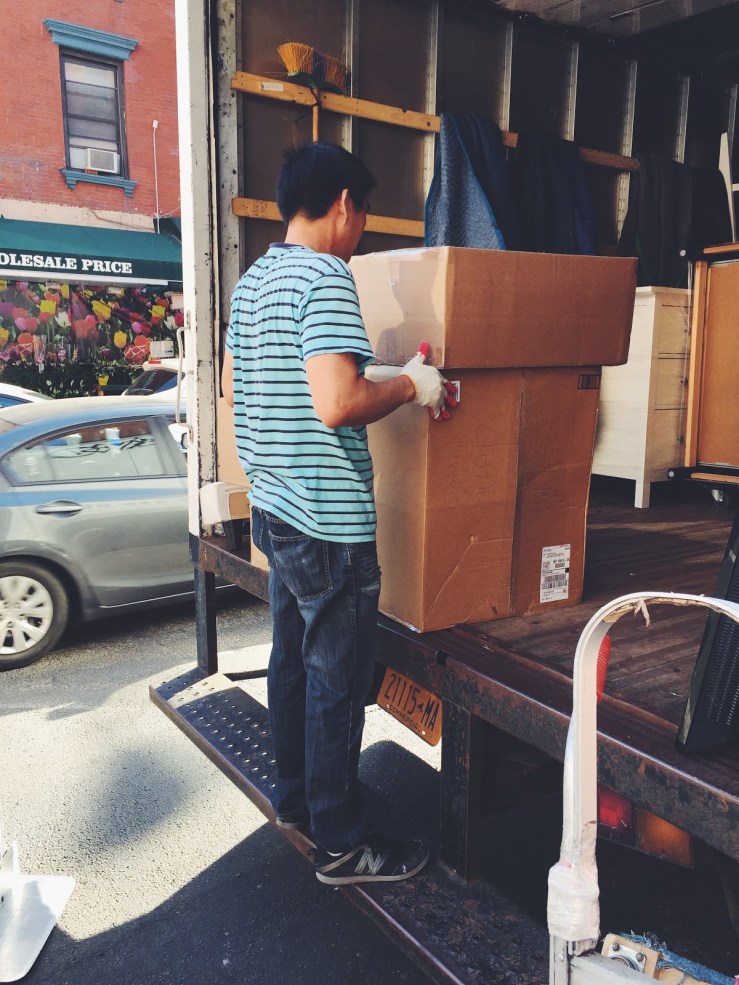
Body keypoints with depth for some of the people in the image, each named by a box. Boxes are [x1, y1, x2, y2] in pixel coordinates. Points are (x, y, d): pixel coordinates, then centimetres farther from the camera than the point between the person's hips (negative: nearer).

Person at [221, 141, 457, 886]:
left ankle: (295, 797, 39)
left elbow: (231, 386, 19)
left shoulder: (252, 282, 12)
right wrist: (411, 386, -11)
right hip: (328, 521, -9)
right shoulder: (326, 276, -17)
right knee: (337, 683, 3)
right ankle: (341, 845, 20)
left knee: (291, 662, 21)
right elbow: (338, 404, -27)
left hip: (274, 509, 10)